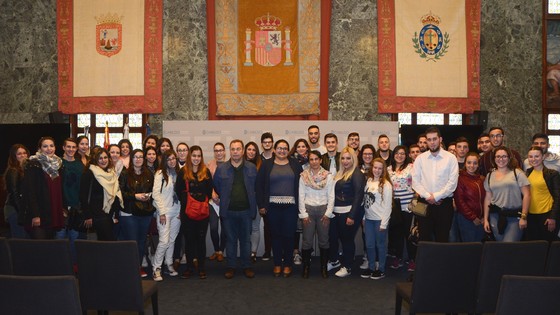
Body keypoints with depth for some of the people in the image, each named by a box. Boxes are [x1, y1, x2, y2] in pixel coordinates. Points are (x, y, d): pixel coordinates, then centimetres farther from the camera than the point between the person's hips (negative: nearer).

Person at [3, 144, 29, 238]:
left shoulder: (25, 169, 13)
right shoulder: (13, 171, -9)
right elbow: (15, 193, -14)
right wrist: (21, 212, -17)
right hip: (15, 209, -8)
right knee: (19, 238, -7)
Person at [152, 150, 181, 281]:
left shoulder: (178, 173, 9)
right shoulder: (160, 173, -6)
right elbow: (155, 193, -10)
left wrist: (181, 210, 3)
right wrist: (161, 212, -12)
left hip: (177, 211, 5)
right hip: (165, 211, -5)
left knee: (172, 240, 10)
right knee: (164, 241, -8)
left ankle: (169, 265, 22)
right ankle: (156, 268, 3)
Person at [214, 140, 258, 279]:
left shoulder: (252, 168, 1)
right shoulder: (221, 168, 1)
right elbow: (216, 186, 10)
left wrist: (252, 202, 4)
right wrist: (224, 199, 8)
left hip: (246, 210, 0)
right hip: (228, 210, 0)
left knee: (246, 240, 9)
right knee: (231, 240, 9)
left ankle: (247, 266, 21)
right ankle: (231, 266, 19)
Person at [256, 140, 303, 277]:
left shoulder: (295, 164, 7)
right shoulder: (266, 165, 5)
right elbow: (259, 185, 2)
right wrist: (261, 205, -5)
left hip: (291, 205, 0)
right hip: (273, 206, 0)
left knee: (288, 235, 2)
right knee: (276, 235, 7)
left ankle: (288, 264, 17)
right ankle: (277, 264, 20)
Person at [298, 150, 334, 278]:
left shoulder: (328, 176, 0)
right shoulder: (304, 176, 1)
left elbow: (331, 196, 0)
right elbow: (301, 196, 0)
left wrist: (328, 213, -6)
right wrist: (303, 214, -5)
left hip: (323, 209, 0)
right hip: (308, 209, 0)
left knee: (324, 240, 5)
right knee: (307, 240, 2)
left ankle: (324, 267, 19)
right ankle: (306, 267, 15)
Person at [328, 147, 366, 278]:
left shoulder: (357, 174, -11)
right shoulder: (340, 173, 14)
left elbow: (358, 195, -17)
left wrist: (352, 216, -20)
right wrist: (331, 210, 10)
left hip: (348, 213, -7)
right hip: (336, 212, 8)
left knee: (347, 239, 3)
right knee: (332, 236, 13)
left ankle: (347, 267, 19)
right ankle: (334, 261, 35)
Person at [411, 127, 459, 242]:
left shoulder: (450, 158, -1)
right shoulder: (420, 158, 5)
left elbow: (452, 182, -7)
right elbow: (415, 182, 1)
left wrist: (436, 196, -11)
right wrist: (427, 196, -10)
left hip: (444, 203, -1)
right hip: (424, 203, 1)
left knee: (443, 238, 5)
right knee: (424, 238, 6)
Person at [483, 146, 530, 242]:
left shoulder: (517, 173, 0)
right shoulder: (489, 176, 11)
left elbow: (526, 195, -4)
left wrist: (524, 217, -9)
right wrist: (485, 219, 9)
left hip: (515, 216, -3)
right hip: (495, 216, 4)